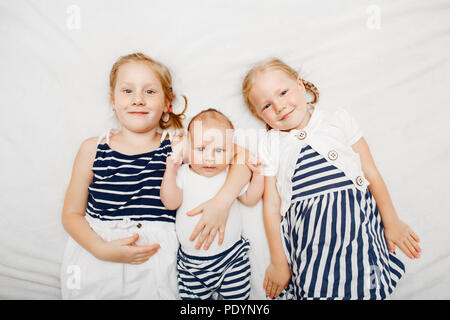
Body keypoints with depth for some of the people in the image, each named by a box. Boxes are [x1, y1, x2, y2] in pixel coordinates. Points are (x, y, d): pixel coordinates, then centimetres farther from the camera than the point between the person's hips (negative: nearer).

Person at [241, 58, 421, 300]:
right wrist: (278, 261, 5)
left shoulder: (338, 120, 9)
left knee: (367, 289, -9)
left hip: (355, 218, 0)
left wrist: (391, 222, 10)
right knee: (314, 290, -8)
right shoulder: (268, 146, 7)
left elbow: (371, 173, 11)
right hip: (309, 232, 0)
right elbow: (271, 206, 4)